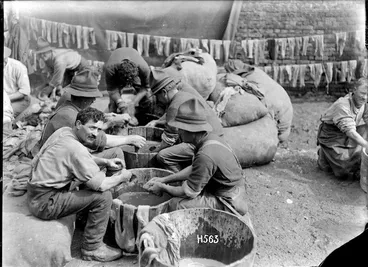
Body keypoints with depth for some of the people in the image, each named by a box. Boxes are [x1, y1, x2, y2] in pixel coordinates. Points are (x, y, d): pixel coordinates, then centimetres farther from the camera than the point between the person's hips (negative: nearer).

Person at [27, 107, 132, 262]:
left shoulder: (64, 131, 2)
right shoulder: (75, 148, -26)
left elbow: (82, 159, 20)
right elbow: (100, 185, -26)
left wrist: (106, 162, 5)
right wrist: (121, 177, -8)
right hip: (45, 203, -10)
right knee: (103, 196, -16)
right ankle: (92, 249, -2)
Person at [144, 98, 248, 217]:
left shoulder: (205, 156, -31)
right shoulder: (211, 138, -2)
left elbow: (189, 192, -21)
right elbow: (193, 169, 11)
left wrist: (163, 188, -5)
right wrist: (164, 179, 8)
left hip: (228, 203, -10)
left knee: (176, 205, -18)